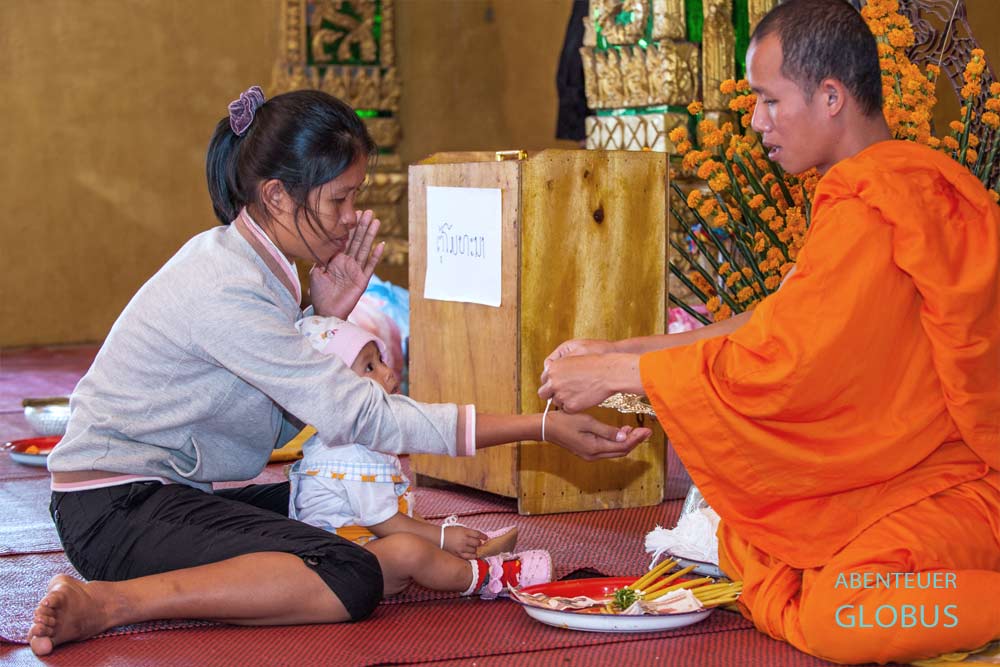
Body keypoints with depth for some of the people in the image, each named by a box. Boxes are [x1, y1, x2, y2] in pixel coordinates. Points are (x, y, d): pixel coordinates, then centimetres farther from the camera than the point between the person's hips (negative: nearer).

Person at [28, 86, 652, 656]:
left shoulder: (239, 260, 8)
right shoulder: (225, 291, -22)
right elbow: (361, 418, -23)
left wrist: (327, 316, -3)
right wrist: (542, 427, -23)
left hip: (177, 492, 9)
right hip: (116, 508, -9)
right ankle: (105, 603, -31)